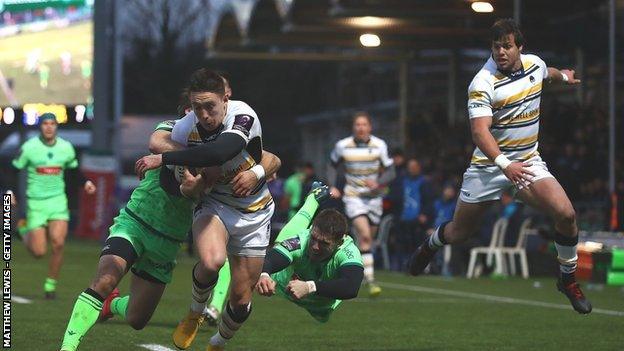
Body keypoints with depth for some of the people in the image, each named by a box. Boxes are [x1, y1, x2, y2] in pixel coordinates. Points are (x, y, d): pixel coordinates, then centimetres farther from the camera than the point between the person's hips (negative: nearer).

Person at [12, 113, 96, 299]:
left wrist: (85, 182, 2)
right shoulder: (29, 147, -8)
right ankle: (26, 235, 32)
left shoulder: (66, 148, 2)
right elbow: (14, 169, 0)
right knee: (39, 252, -5)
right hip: (36, 201, -2)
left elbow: (74, 169, 19)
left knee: (58, 243, -17)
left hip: (58, 200, 2)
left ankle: (51, 284, 3)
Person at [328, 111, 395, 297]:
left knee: (368, 238, 10)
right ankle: (370, 281, -23)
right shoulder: (343, 146, -5)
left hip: (374, 196, 3)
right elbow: (333, 165, 12)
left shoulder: (379, 145, -5)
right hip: (353, 196, -3)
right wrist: (332, 187, -1)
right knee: (365, 235, -20)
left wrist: (378, 183, -22)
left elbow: (390, 171, -3)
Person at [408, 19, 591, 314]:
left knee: (565, 213, -20)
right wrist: (504, 164, -47)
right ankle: (429, 246, 47)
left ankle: (568, 279, 2)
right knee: (459, 232, 9)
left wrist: (563, 76, 49)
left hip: (528, 161, 4)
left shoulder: (535, 63, -1)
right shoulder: (483, 84, -21)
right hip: (489, 164, -4)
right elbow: (480, 132, -31)